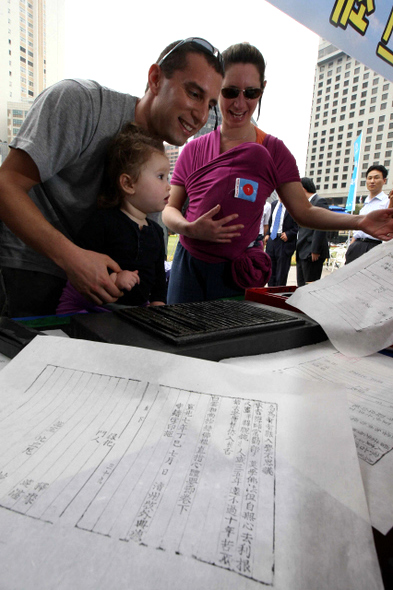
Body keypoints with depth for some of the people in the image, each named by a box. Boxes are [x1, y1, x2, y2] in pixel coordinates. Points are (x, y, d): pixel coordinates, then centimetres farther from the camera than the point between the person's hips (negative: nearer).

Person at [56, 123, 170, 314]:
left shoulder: (156, 231, 12)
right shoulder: (103, 222, -9)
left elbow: (159, 277, 16)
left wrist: (157, 307, 2)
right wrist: (112, 278, -23)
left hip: (137, 306, 6)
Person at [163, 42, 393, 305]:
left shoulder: (274, 151, 1)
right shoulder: (194, 150, 2)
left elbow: (304, 212, -2)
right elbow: (170, 209, 2)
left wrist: (360, 222, -15)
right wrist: (190, 229, -19)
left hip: (237, 272, -1)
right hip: (189, 265, 1)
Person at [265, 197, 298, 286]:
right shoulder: (274, 204, 13)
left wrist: (288, 234, -19)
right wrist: (268, 234, 11)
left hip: (284, 242, -7)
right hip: (271, 239, 7)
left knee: (281, 274, 1)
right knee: (270, 271, 13)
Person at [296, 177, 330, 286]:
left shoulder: (320, 202, -8)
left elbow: (320, 228, -17)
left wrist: (315, 251, -21)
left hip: (312, 254, -10)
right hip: (303, 253, 10)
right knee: (301, 285, 11)